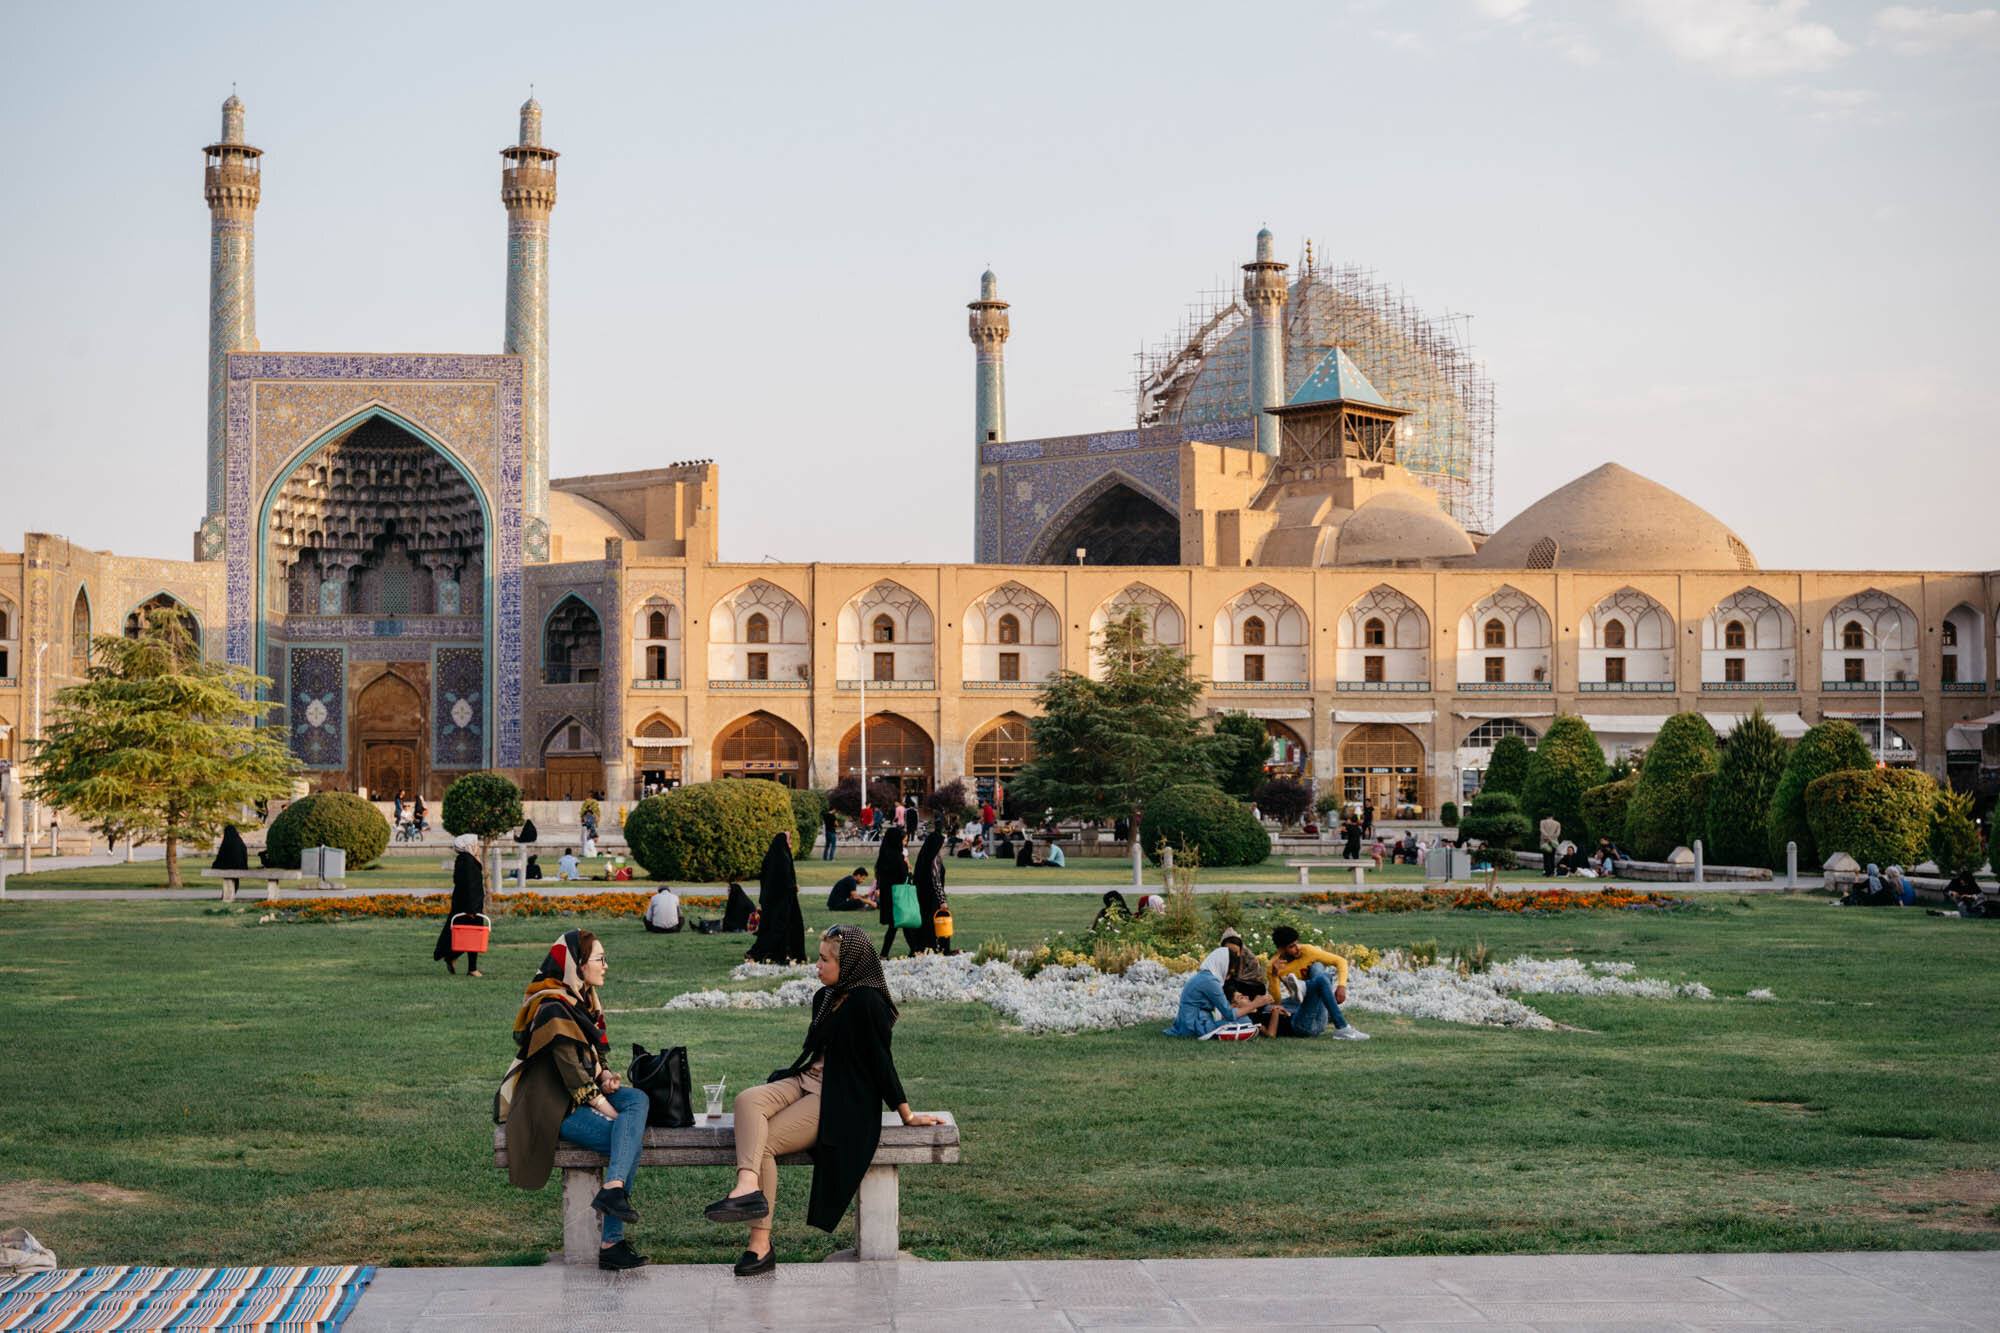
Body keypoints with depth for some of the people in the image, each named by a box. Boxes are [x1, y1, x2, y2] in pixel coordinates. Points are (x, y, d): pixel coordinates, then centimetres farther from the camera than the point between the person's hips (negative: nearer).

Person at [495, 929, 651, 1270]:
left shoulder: (583, 1002, 14)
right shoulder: (554, 1011, -16)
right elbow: (572, 1072, -20)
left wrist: (604, 1075, 2)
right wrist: (609, 1111, -18)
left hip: (584, 1094, 9)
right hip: (556, 1109, -9)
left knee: (639, 1099, -16)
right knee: (630, 1138, -23)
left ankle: (613, 1188, -29)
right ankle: (610, 1242, -22)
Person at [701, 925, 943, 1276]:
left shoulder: (867, 1003, -13)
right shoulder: (825, 998, 15)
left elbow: (881, 1062, -11)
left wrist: (907, 1115, -8)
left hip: (842, 1101, -8)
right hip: (807, 1081, 8)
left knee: (763, 1142, -22)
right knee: (748, 1100, -22)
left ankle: (760, 1245, -26)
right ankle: (748, 1186, -41)